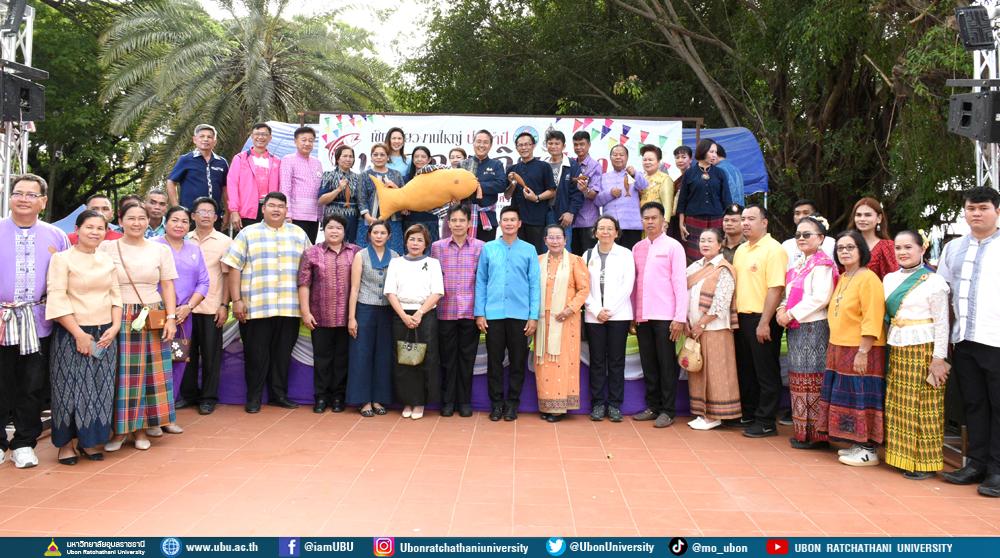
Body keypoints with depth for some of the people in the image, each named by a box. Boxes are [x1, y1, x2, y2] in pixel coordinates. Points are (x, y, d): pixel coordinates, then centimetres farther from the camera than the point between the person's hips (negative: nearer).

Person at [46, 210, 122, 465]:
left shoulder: (107, 260, 11)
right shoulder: (62, 258, -5)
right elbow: (57, 300, -11)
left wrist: (114, 327, -4)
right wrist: (80, 334, -15)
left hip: (105, 335, 5)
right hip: (72, 335, -4)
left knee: (100, 390, 7)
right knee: (71, 389, 1)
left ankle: (89, 440, 21)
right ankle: (65, 442, 16)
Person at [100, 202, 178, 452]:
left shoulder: (161, 250, 8)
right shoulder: (107, 248, 3)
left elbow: (167, 286, 8)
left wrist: (171, 318, 0)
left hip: (152, 318, 2)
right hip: (118, 318, -2)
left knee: (149, 373, 3)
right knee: (120, 374, 0)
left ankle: (140, 428, 14)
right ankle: (119, 429, 13)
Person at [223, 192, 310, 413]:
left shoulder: (299, 234, 13)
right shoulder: (248, 233, 5)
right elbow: (234, 267, 0)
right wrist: (237, 300, -7)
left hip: (290, 308, 2)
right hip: (256, 307, -2)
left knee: (283, 353, 9)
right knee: (256, 353, 3)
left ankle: (279, 393, 21)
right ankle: (254, 397, 14)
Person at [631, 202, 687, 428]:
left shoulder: (673, 246, -1)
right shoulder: (637, 248, 12)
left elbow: (680, 282, -6)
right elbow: (634, 282, 13)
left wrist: (680, 317, -12)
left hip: (665, 316, -4)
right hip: (642, 316, 5)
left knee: (666, 364, 0)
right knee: (648, 364, 9)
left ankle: (667, 411, 7)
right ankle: (652, 407, 19)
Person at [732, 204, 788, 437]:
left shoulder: (773, 249, -12)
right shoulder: (741, 250, 13)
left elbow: (776, 288, -18)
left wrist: (764, 322, -21)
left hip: (763, 319, -8)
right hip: (743, 317, 8)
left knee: (766, 372, 1)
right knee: (746, 369, 16)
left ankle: (766, 422, 10)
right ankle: (748, 412, 29)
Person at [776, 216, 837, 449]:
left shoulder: (822, 264, -9)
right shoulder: (798, 264, 16)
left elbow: (820, 298, -18)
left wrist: (791, 314, -16)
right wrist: (782, 309, 0)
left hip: (814, 326, -8)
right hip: (795, 327, 8)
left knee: (811, 379, -4)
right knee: (798, 377, 11)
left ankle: (815, 433, 3)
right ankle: (801, 430, 19)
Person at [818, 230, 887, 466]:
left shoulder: (868, 278, -12)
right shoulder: (842, 278, 14)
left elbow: (872, 320, -18)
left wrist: (863, 352, -21)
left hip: (859, 351, -9)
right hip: (839, 349, 9)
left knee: (860, 398, -3)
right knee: (845, 398, 12)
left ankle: (868, 450, 6)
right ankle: (855, 444, 22)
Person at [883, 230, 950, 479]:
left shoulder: (934, 281, -5)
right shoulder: (889, 279, 12)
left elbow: (942, 323, -7)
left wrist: (939, 358, -11)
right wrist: (888, 346, 12)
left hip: (923, 350, -5)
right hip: (897, 350, 5)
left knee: (924, 407, -1)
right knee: (898, 406, 7)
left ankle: (925, 461, 9)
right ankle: (904, 456, 17)